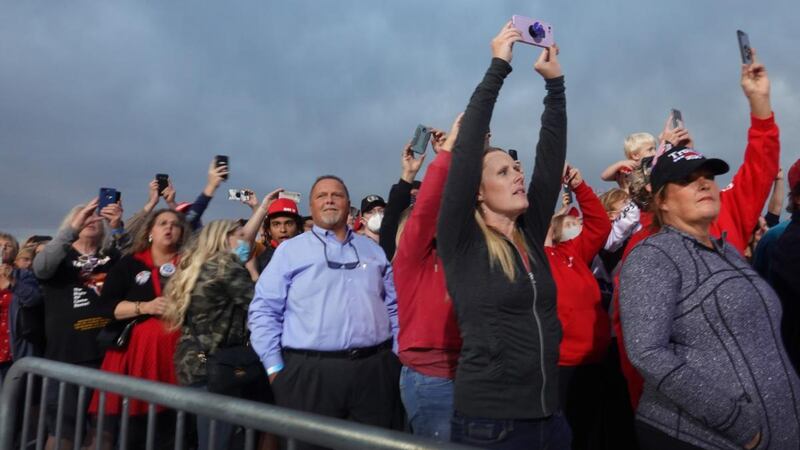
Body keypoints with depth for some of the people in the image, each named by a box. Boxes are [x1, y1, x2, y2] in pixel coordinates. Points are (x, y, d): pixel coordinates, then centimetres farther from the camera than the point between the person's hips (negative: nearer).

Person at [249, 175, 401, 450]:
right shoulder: (289, 250, 4)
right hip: (310, 373, -3)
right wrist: (275, 367, -5)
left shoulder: (373, 250, 16)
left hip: (374, 370, 3)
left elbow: (393, 307, 16)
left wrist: (396, 355, 9)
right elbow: (264, 311, 0)